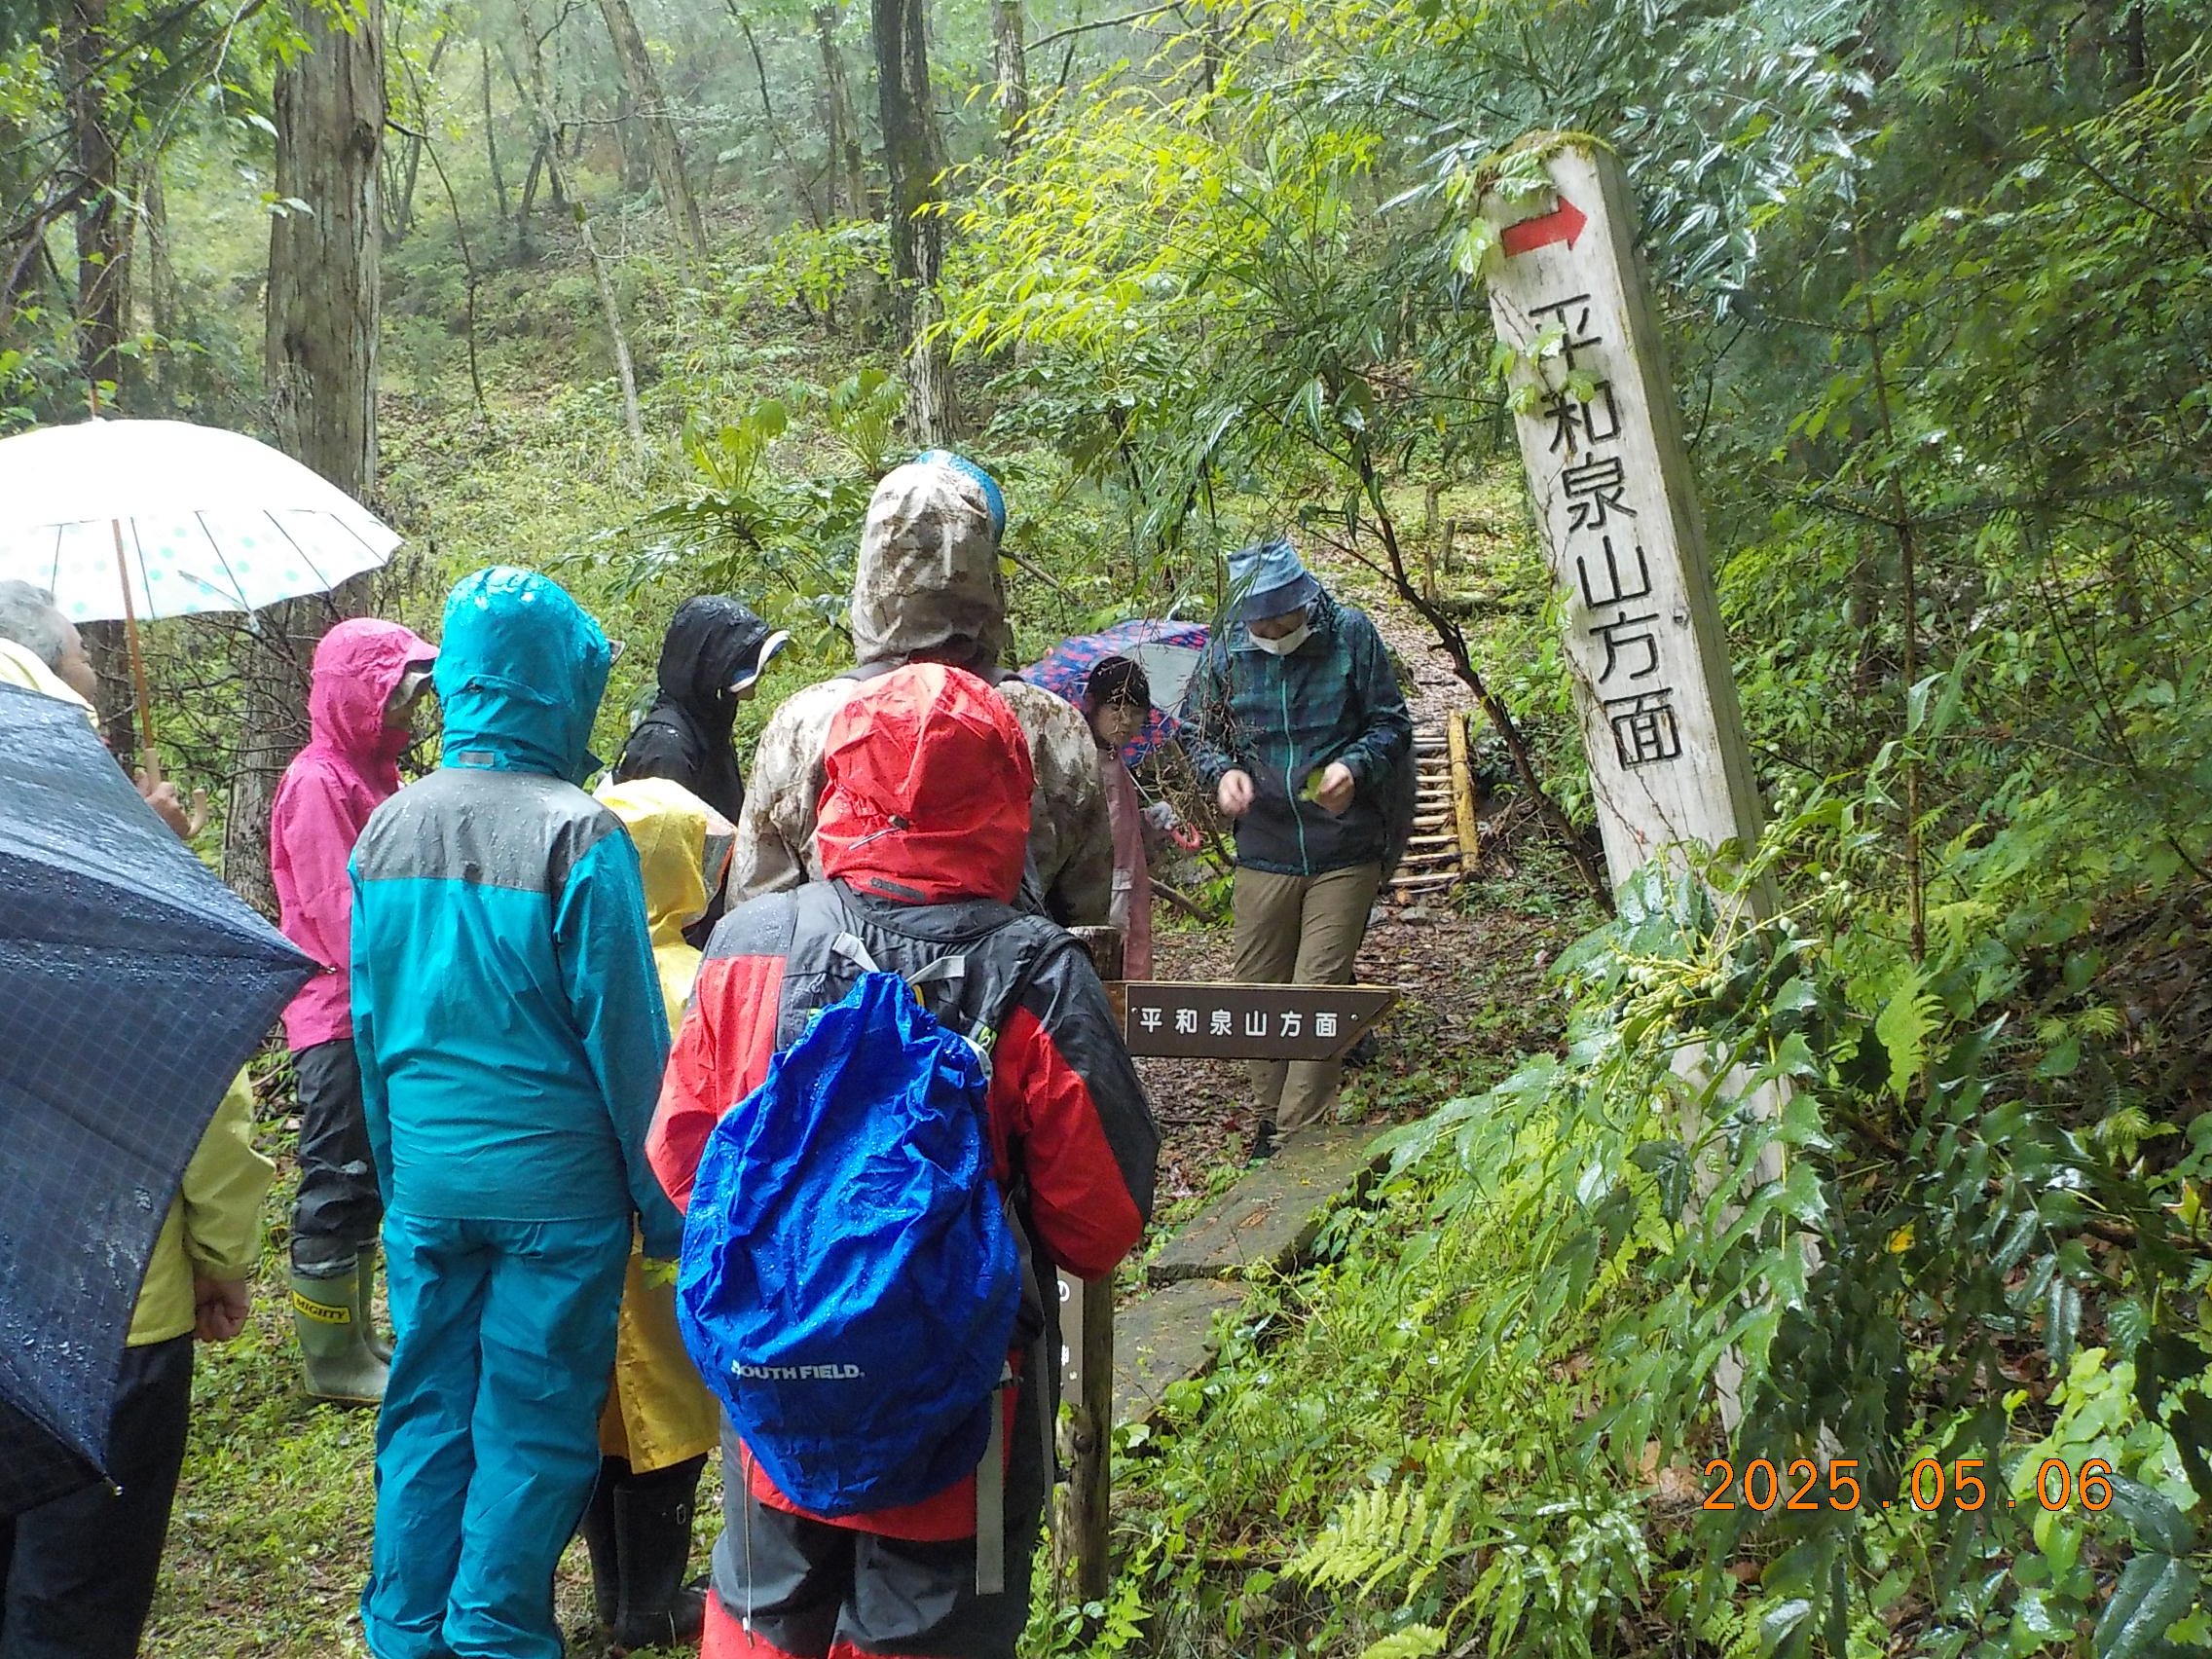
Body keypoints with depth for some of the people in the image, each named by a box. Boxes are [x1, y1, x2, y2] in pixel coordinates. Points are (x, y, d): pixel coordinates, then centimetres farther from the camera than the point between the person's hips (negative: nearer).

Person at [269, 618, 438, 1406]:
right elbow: (342, 913, -20)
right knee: (336, 1189, -1)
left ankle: (356, 1340, 26)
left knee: (363, 1186, 16)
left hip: (378, 1016, 9)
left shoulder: (372, 775, 15)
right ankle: (333, 1361, 8)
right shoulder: (318, 782, -14)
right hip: (339, 1023, -9)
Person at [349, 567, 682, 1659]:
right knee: (532, 1431, 6)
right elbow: (623, 1037, -11)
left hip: (426, 1185, 5)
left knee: (426, 1414, 16)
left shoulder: (388, 830, 3)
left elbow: (369, 1019, 10)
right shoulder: (578, 835, -14)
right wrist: (661, 1203, -3)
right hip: (553, 1188, -5)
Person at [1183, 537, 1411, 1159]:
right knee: (1259, 987, 9)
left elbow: (1392, 726, 1)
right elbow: (1196, 729, 13)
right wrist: (1222, 771, -8)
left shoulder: (1351, 635, -6)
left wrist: (1354, 765, -19)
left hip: (1344, 850, -2)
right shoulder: (1226, 650, -1)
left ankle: (1301, 1132, 3)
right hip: (1263, 848, 3)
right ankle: (1273, 1113, 26)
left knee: (1320, 986, -4)